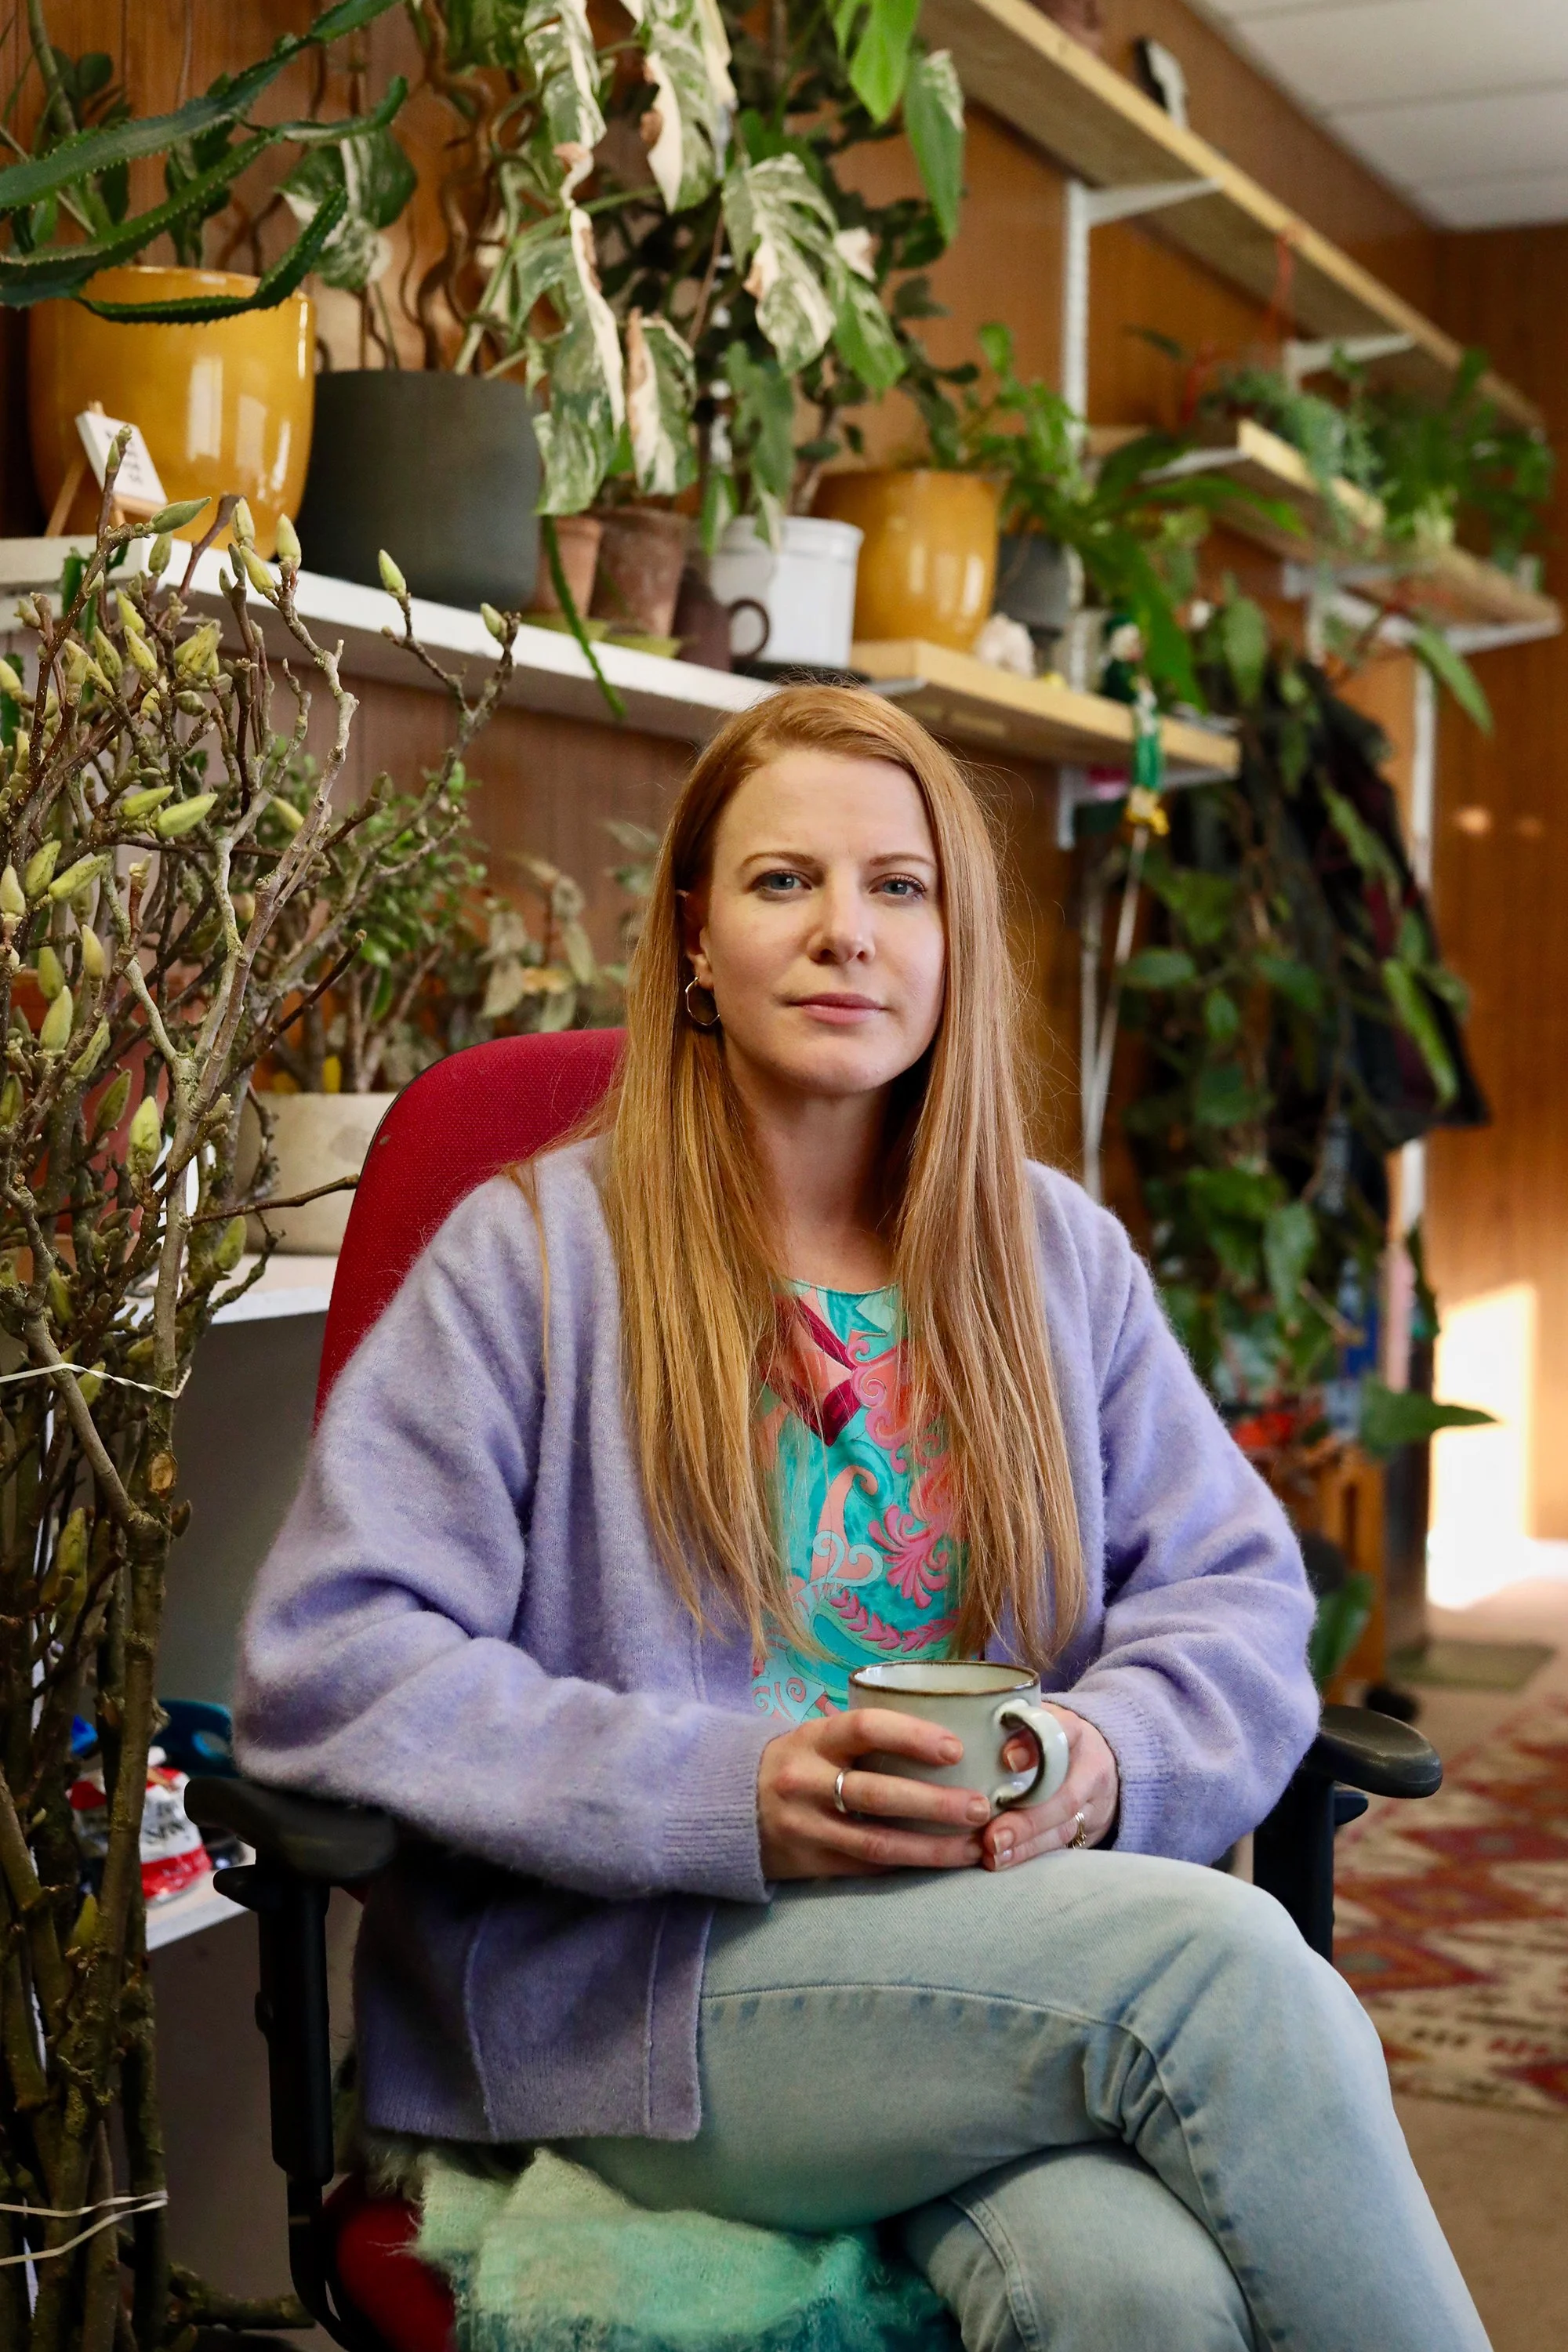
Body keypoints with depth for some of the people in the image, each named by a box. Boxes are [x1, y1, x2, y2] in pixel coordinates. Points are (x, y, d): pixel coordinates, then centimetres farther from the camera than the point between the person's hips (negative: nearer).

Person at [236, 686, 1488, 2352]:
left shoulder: (1058, 1253, 15)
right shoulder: (537, 1250, 2)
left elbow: (1241, 1596, 11)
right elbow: (323, 1670, -7)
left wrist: (1105, 1755, -12)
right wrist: (731, 1795, -18)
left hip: (1012, 1940, 3)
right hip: (631, 1984, -3)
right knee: (1213, 1954, -28)